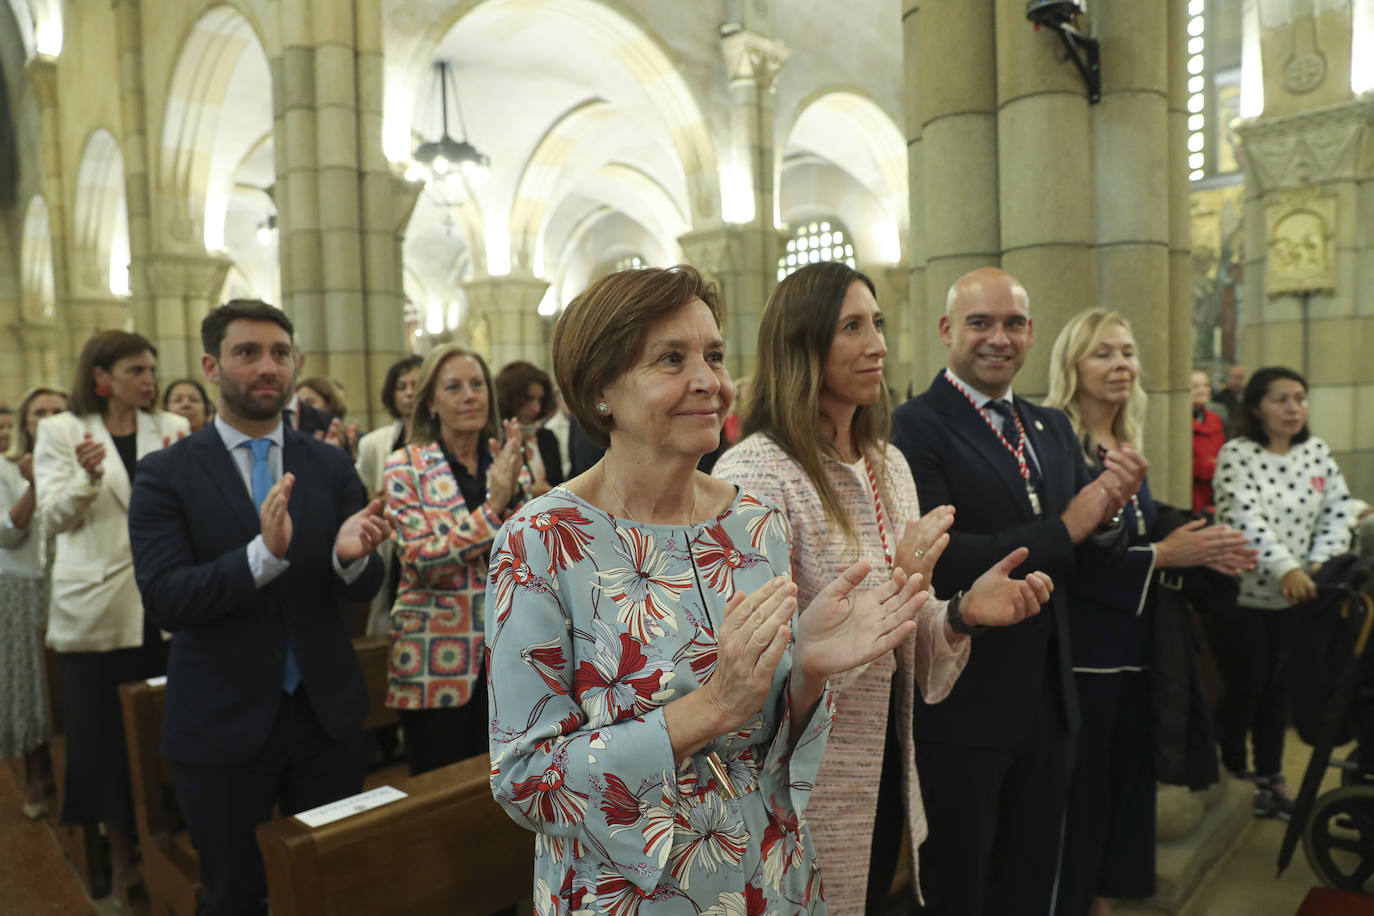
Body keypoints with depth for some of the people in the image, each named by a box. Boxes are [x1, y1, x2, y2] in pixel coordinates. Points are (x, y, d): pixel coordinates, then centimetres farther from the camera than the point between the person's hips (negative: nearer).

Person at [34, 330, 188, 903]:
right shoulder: (61, 432, 3)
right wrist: (87, 477, -22)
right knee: (103, 731, 8)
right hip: (94, 608, -1)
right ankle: (121, 858, 25)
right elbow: (53, 519, -4)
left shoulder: (173, 429, 6)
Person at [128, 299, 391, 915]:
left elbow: (364, 589, -2)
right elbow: (164, 600, -16)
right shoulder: (166, 475, -6)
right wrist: (264, 553, -31)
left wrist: (350, 555, -26)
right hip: (221, 724, -2)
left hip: (327, 713, 2)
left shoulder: (331, 466, 1)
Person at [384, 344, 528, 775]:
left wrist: (513, 493, -17)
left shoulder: (507, 464, 5)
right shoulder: (406, 466, -6)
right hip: (435, 660, -3)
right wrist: (492, 506, -22)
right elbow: (422, 560, -14)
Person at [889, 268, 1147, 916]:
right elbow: (937, 562, -25)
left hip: (1047, 702, 7)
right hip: (959, 709, -7)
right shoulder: (914, 426, -15)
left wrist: (1110, 509, -13)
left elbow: (1084, 557, 9)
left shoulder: (1053, 428, 9)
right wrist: (1064, 529, -19)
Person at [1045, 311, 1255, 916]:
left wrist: (1198, 549, -1)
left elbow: (1138, 537, 16)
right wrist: (1162, 556, -18)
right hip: (1083, 652, -8)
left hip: (1132, 646, 8)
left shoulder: (1126, 447, 10)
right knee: (1081, 790, 3)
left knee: (1126, 777, 17)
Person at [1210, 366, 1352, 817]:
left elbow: (1338, 511, 5)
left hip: (1292, 596, 5)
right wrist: (1287, 569, -35)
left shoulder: (1317, 452, 5)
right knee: (1243, 689, 4)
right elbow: (1246, 518, -24)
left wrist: (1321, 562, -11)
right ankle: (1232, 775, 23)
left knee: (1275, 690, 13)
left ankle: (1270, 777, 27)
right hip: (1237, 594, -5)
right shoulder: (1236, 454, -12)